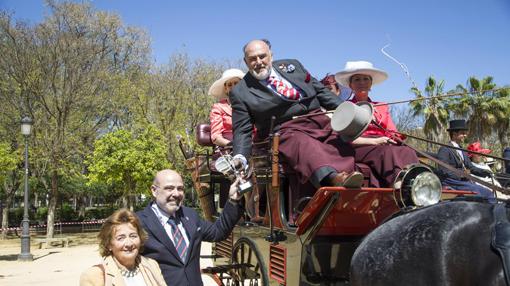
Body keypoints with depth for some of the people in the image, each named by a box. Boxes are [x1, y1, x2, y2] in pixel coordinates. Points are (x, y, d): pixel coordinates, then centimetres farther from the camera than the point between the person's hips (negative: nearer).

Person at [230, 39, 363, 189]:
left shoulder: (292, 65, 20)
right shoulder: (240, 92, 8)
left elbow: (320, 90, 22)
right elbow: (242, 130, 4)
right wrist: (240, 158, -15)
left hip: (320, 120, 6)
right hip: (286, 131, -6)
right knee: (305, 145, -37)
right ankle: (333, 177, -61)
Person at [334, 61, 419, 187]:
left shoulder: (382, 107, 30)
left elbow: (392, 132, 18)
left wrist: (396, 137, -8)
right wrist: (375, 141, -13)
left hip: (385, 146, 4)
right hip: (360, 148, -4)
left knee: (407, 152, -32)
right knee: (388, 153, -37)